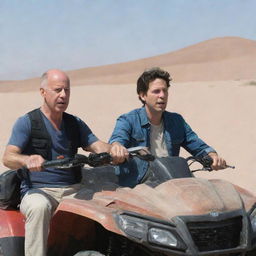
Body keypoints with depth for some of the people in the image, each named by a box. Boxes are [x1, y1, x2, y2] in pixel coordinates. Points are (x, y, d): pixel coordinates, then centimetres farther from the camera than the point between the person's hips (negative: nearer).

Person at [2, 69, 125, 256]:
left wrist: (114, 149, -21)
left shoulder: (75, 123, 17)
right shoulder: (27, 122, 1)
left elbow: (98, 146, 4)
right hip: (37, 190, -4)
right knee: (39, 206, -38)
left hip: (73, 189, 4)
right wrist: (27, 160, -34)